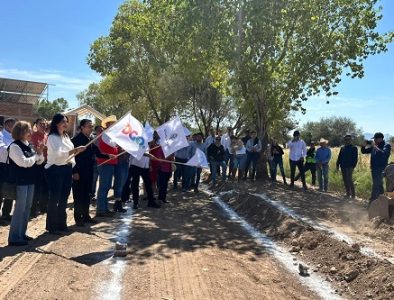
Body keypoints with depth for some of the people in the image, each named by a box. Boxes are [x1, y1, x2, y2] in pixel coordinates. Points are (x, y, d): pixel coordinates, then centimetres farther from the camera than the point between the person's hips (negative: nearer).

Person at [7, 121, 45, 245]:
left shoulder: (28, 145, 11)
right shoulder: (14, 146, -13)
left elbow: (40, 161, 14)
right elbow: (24, 162, -22)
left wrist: (40, 153, -5)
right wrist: (36, 155, -8)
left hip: (29, 180, 8)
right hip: (20, 181, -8)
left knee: (27, 208, 13)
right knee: (20, 208, -5)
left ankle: (21, 233, 24)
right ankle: (14, 237, 3)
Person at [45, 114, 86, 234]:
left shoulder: (66, 136, 15)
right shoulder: (52, 137, -10)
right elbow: (58, 154, -22)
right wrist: (76, 150, -27)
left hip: (66, 169, 8)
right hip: (55, 170, -8)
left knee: (64, 198, 12)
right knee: (54, 198, -2)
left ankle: (61, 223, 23)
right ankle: (51, 226, 8)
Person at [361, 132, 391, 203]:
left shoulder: (387, 145, -8)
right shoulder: (374, 146, 11)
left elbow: (383, 154, -28)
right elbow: (364, 151, 15)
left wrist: (375, 146, -25)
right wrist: (364, 145, -4)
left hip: (381, 169, -8)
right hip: (374, 169, 8)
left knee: (376, 186, -9)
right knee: (379, 185, 17)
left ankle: (372, 202, -8)